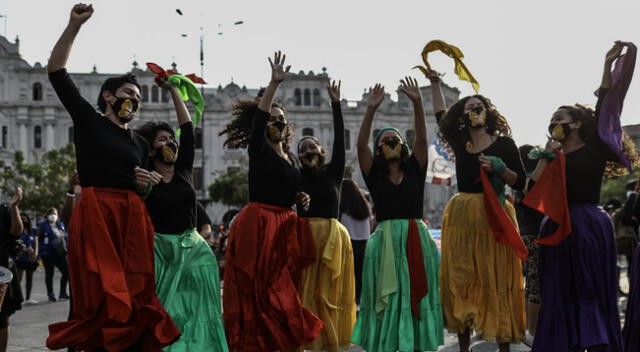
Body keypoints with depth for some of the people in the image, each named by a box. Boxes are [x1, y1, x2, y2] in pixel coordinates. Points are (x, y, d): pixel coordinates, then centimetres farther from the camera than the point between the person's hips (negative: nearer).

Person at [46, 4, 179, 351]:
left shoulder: (140, 143, 21)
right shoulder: (88, 120, 8)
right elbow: (56, 70, 2)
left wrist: (145, 184, 5)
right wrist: (74, 25, -4)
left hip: (132, 218, 5)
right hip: (95, 215, -5)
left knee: (134, 298, -1)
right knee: (103, 298, -9)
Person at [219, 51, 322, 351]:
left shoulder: (291, 158, 18)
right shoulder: (258, 150, -1)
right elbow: (257, 118, -18)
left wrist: (301, 199, 6)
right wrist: (273, 85, -28)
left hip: (286, 228, 7)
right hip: (258, 225, -7)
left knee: (283, 291, 4)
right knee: (259, 291, -10)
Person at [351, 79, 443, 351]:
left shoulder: (414, 170, 10)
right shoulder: (374, 173, 7)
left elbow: (422, 138, -2)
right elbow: (361, 144, -6)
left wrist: (417, 103, -13)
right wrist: (371, 110, -17)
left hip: (416, 240, 1)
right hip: (386, 241, -1)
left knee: (416, 298, 2)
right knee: (386, 301, -2)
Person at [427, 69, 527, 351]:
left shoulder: (504, 144, 0)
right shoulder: (460, 143, 11)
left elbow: (520, 183, 0)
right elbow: (441, 116, 28)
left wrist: (499, 168, -15)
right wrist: (435, 83, 28)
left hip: (494, 218, -4)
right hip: (461, 217, 4)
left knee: (496, 281, -4)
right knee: (460, 281, 3)